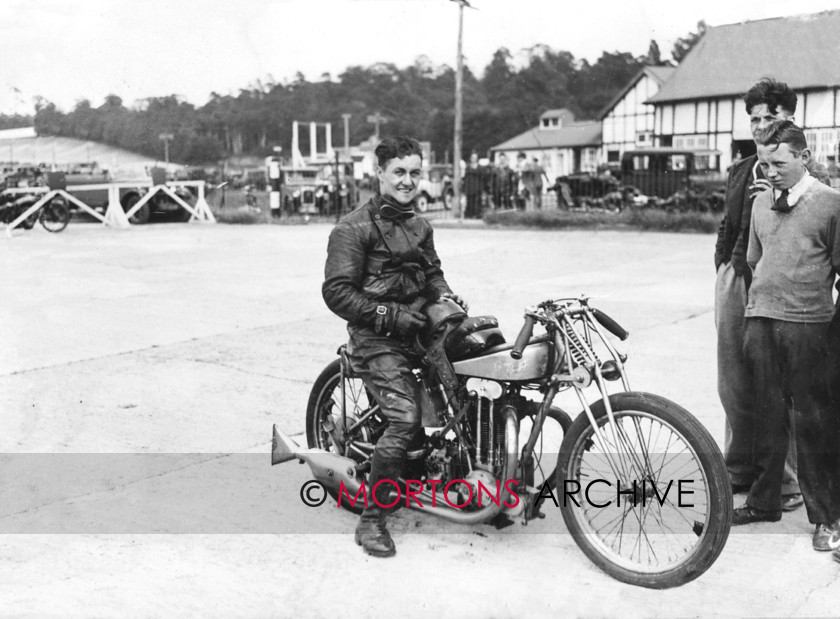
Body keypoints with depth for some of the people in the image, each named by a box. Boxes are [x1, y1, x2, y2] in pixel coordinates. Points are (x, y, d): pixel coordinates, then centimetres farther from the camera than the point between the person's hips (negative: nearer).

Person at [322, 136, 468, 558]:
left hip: (419, 328, 8)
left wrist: (444, 294, 7)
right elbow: (337, 292, -12)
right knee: (405, 418, -23)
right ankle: (371, 520, -9)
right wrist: (390, 316, -18)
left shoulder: (419, 226, 19)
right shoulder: (354, 228, -6)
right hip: (377, 338, -8)